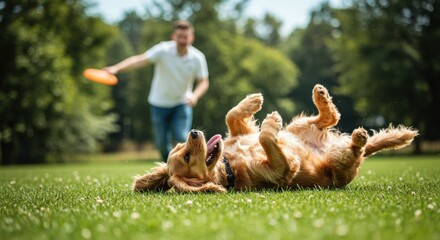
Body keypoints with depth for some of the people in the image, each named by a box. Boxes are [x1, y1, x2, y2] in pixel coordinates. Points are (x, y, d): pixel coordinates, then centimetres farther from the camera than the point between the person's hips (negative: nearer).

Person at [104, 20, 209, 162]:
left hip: (182, 103, 0)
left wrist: (195, 96, -26)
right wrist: (116, 68, -49)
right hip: (159, 103, 0)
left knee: (181, 138, -18)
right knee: (162, 144, 7)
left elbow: (204, 82, -4)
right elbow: (139, 59, -34)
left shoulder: (197, 58, -14)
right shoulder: (163, 50, -21)